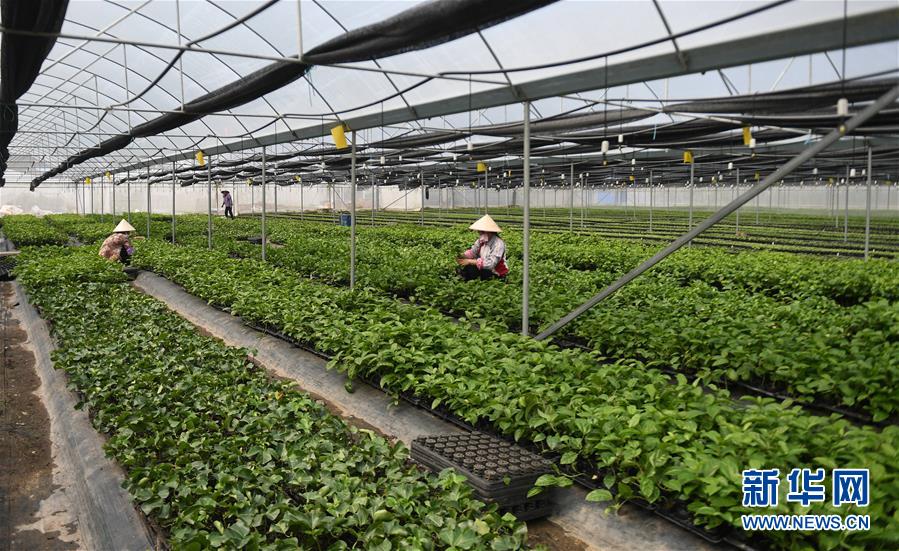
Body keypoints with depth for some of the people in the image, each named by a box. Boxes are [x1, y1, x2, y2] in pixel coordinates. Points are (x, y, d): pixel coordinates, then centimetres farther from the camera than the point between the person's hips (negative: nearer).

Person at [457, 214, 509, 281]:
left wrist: (470, 261, -31)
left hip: (496, 275, -6)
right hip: (484, 269, 6)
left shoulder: (498, 244, -24)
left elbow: (490, 264, -31)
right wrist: (463, 255, -19)